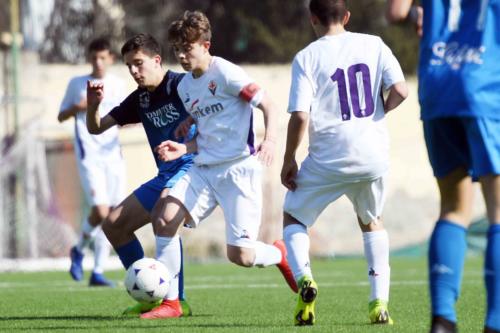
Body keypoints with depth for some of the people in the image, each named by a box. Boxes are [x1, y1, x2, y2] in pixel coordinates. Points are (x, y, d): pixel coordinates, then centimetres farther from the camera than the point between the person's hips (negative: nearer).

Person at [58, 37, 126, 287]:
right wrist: (76, 108, -12)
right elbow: (61, 116, 9)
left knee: (111, 217, 1)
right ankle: (79, 250, 9)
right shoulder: (77, 84, 4)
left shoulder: (117, 85, 11)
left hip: (113, 153, 4)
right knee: (100, 211, -18)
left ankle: (98, 272, 8)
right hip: (89, 156, -4)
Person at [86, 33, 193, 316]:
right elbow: (96, 128, 17)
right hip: (166, 175, 9)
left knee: (162, 214, -35)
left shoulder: (181, 85, -11)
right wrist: (93, 105, -5)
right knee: (114, 225, 8)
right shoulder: (140, 99, 13)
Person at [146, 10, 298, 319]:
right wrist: (183, 149, 2)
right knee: (167, 219, -15)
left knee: (240, 255, -10)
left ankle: (280, 254, 26)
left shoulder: (225, 73, -11)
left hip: (239, 169, -7)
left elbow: (268, 105, -12)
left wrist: (270, 139, -30)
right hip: (204, 168, 7)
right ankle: (168, 302, -7)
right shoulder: (185, 87, 12)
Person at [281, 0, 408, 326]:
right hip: (374, 157, 3)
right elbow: (399, 91, -6)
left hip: (328, 158, -3)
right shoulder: (373, 45, 3)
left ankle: (303, 277, -9)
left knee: (293, 217, 19)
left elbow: (300, 116, -13)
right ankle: (380, 302, 14)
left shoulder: (307, 58, -5)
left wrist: (288, 161, 0)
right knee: (372, 222, 27)